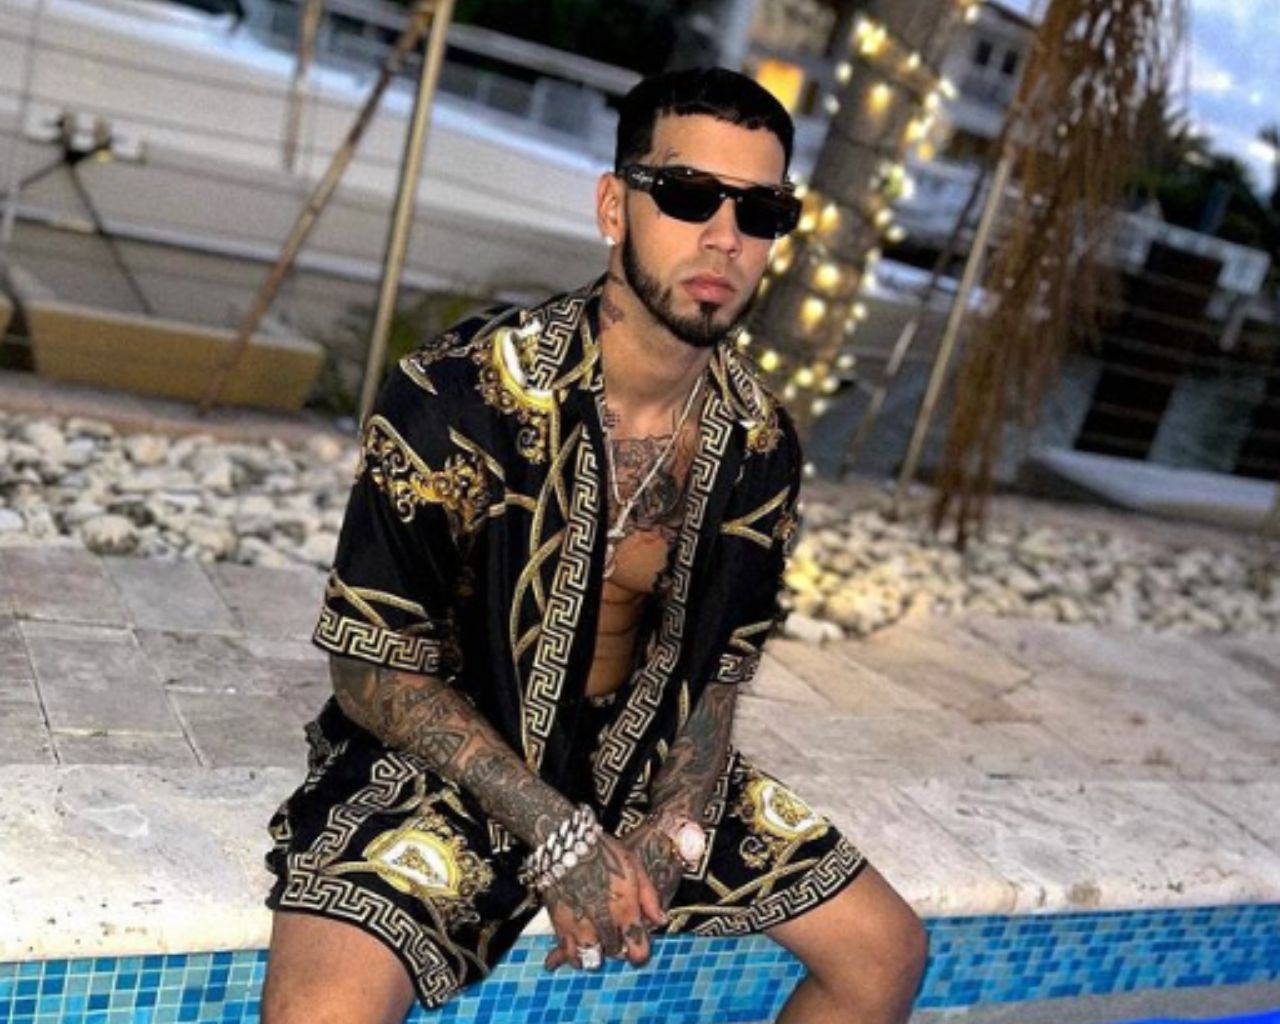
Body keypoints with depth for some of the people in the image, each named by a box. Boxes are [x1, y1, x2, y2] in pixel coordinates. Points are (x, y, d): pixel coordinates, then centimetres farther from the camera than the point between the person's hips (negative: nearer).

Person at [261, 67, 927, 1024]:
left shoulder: (761, 440, -6)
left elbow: (719, 668, 4)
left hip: (641, 769, 5)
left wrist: (672, 832, -12)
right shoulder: (462, 394, -21)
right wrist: (558, 834, -19)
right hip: (441, 761, -4)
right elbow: (374, 667, -15)